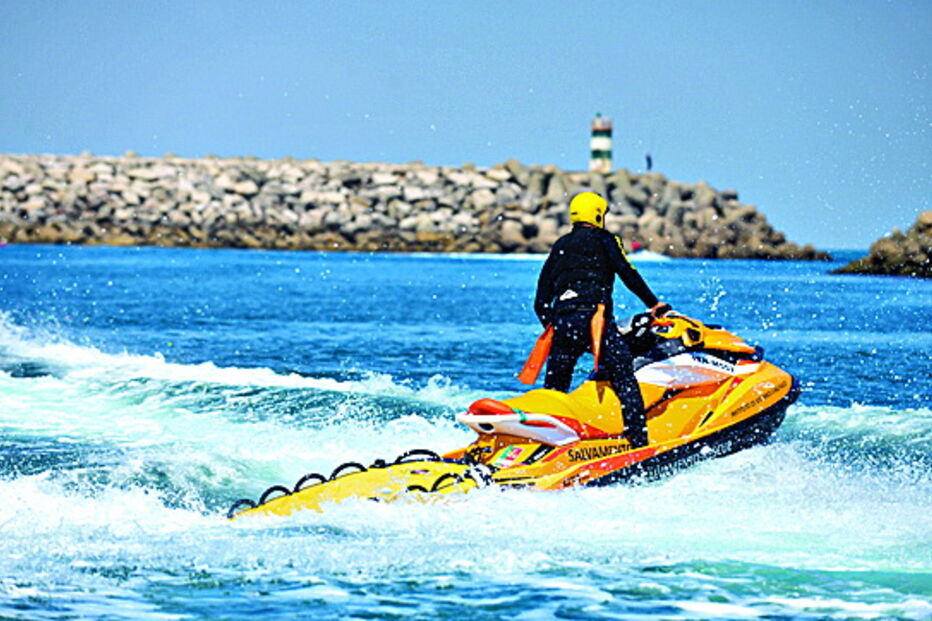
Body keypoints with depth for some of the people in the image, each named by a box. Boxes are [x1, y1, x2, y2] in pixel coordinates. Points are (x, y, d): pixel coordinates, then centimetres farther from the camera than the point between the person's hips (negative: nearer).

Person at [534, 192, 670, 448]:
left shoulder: (559, 247, 26)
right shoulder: (604, 239, 12)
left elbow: (541, 303, 24)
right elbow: (628, 274, -1)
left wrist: (553, 327, 33)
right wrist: (655, 305, 5)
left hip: (562, 323, 6)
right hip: (594, 316, -5)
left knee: (554, 387, 13)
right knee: (624, 379, -11)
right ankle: (638, 440, -24)